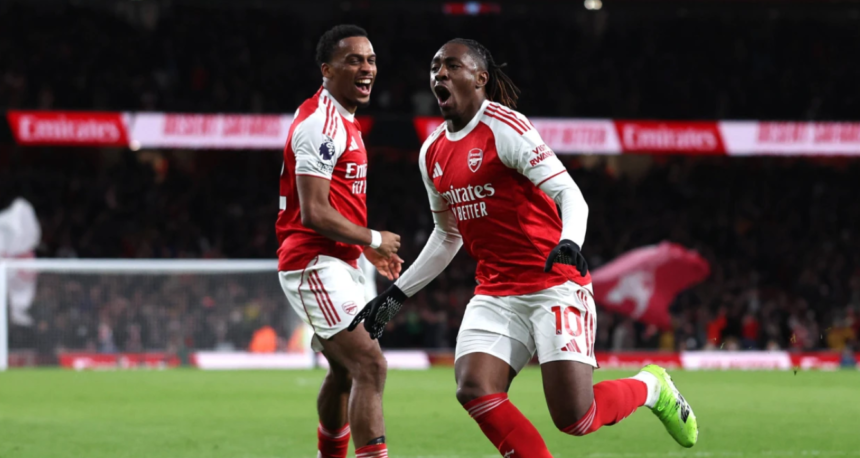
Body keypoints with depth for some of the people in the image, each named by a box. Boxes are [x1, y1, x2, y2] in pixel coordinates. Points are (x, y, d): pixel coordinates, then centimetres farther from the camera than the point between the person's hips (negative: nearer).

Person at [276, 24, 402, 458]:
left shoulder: (341, 121, 17)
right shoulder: (321, 124, -17)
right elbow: (314, 214, -22)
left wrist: (369, 249, 17)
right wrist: (374, 241, -11)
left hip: (336, 264, 11)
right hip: (316, 264, -11)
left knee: (344, 372, 23)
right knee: (370, 367, -19)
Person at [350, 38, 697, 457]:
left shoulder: (504, 128, -11)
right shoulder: (432, 152, 11)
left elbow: (570, 195, -18)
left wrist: (569, 243, -38)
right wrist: (395, 296, 21)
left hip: (555, 285, -6)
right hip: (495, 293, 7)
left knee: (573, 417, -13)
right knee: (474, 391, -19)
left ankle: (650, 387, 19)